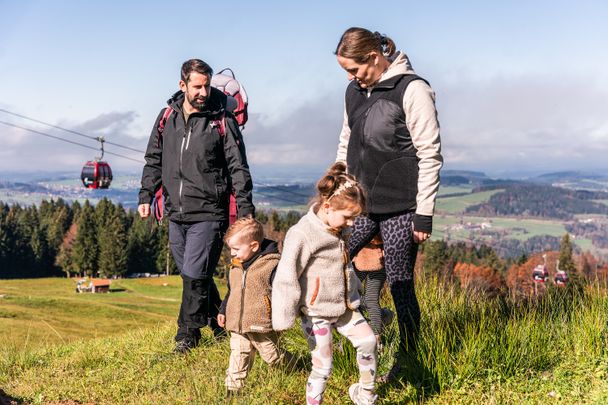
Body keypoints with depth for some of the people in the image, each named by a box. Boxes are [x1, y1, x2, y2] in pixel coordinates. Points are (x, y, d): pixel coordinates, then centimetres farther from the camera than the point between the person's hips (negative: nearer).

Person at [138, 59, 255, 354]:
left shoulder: (222, 121, -4)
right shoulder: (168, 116, 8)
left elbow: (238, 168, -3)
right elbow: (154, 160, 17)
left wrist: (245, 209, -8)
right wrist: (146, 195, 8)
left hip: (208, 214, -5)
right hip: (176, 213, 5)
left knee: (195, 274, -7)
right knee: (191, 274, 12)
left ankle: (187, 334, 8)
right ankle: (217, 321, 31)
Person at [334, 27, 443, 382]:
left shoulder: (412, 90, -11)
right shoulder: (355, 91, 9)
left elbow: (430, 155, -12)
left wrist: (424, 215, -13)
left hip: (400, 207, -6)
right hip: (360, 204, 7)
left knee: (401, 286, 1)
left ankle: (407, 360, 17)